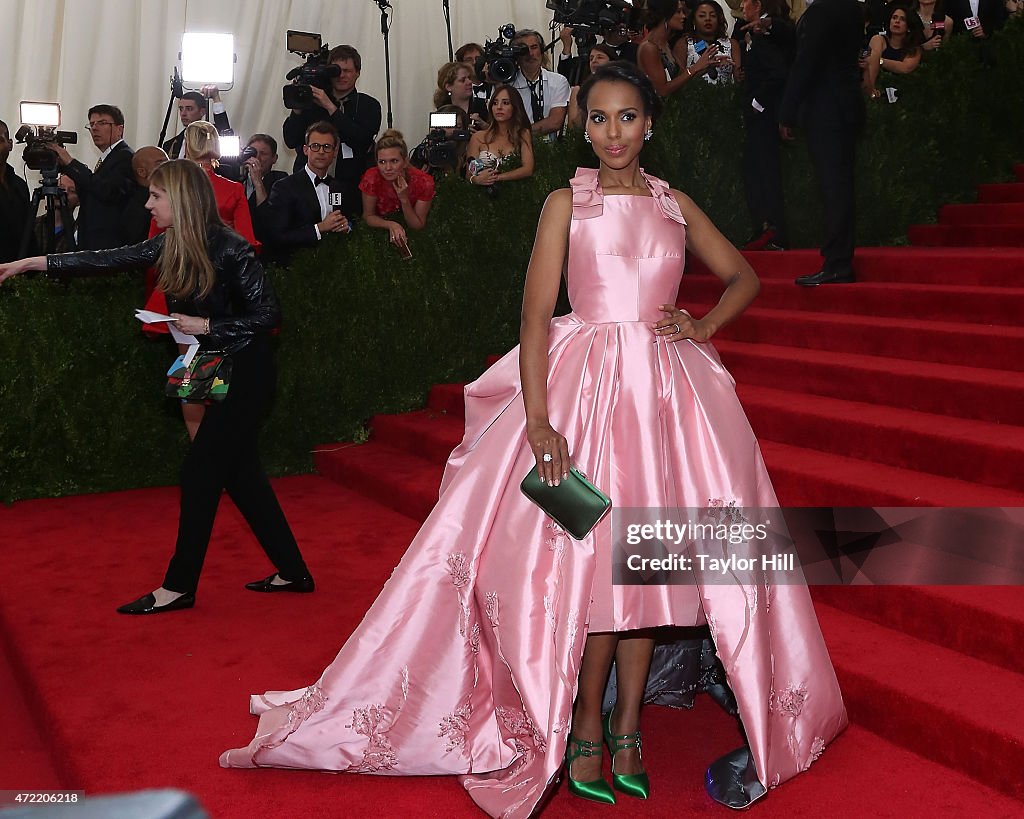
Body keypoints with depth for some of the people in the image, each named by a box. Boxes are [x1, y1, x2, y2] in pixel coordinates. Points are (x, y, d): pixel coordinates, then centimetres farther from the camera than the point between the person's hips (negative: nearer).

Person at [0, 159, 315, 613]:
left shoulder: (229, 249, -20)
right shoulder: (171, 245, 4)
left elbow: (268, 314, -17)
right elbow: (110, 258, 7)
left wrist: (207, 326, -19)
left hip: (245, 372, -8)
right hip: (219, 369, 9)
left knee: (201, 469, -3)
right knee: (239, 469, 11)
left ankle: (179, 585, 9)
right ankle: (292, 571, 20)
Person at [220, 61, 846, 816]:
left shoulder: (676, 204, 11)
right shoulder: (567, 203, 2)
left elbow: (744, 277, 22)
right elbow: (536, 314, -6)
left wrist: (705, 324, 2)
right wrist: (538, 420, -16)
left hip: (667, 387, 3)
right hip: (586, 385, -3)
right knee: (595, 553, -3)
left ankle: (627, 724, 16)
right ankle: (585, 726, 13)